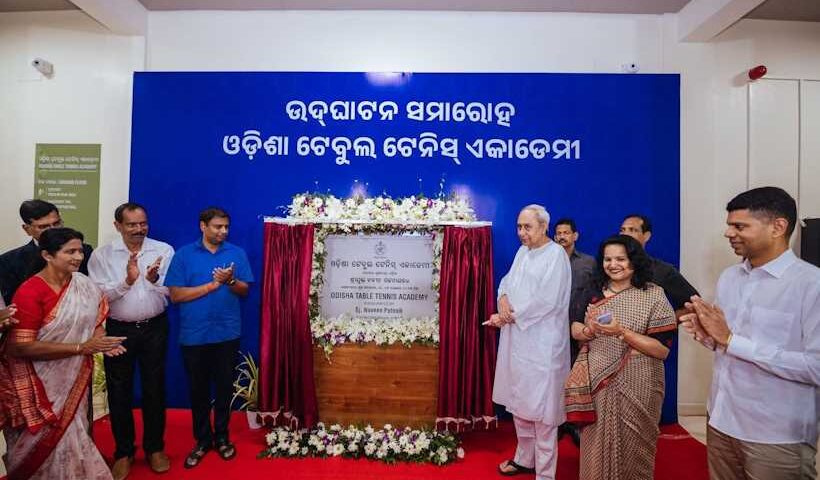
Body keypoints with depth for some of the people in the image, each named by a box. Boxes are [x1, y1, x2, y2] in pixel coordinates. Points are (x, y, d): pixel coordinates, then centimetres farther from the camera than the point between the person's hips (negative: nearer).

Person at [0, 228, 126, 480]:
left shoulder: (84, 285, -3)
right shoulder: (29, 292, -20)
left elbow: (95, 320, 9)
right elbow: (22, 347, -21)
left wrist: (100, 340, -13)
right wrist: (82, 347, -24)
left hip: (74, 379, 5)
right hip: (40, 385, -4)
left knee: (71, 435, 16)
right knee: (48, 441, 10)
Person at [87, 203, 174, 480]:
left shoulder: (164, 251, -5)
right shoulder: (101, 255, -4)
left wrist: (154, 280, -27)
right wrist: (127, 280, -25)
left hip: (154, 328, 0)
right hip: (118, 330, 1)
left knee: (154, 388, 11)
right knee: (119, 391, 11)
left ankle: (154, 448, 29)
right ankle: (123, 452, 30)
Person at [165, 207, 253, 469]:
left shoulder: (237, 253, 2)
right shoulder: (184, 255, -2)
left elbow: (245, 290, 2)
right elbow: (175, 295, -8)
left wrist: (231, 281, -19)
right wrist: (213, 284, -13)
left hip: (227, 333, 1)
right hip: (194, 334, 0)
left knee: (224, 387, 12)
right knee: (198, 389, 12)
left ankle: (222, 437, 29)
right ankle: (202, 440, 30)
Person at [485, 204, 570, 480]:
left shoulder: (556, 255, -12)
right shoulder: (522, 252, 11)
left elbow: (546, 300, -19)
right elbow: (507, 281, 12)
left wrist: (508, 316, -15)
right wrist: (503, 299, -11)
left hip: (542, 344, -8)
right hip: (516, 339, 8)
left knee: (541, 407, 1)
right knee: (518, 401, 18)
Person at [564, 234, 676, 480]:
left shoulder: (653, 295, -8)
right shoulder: (594, 293, 4)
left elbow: (662, 350, -12)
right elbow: (575, 329, 8)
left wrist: (622, 332, -23)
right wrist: (587, 330, -13)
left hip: (634, 387, -3)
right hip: (597, 384, 3)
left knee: (629, 447, 12)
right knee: (596, 446, 14)